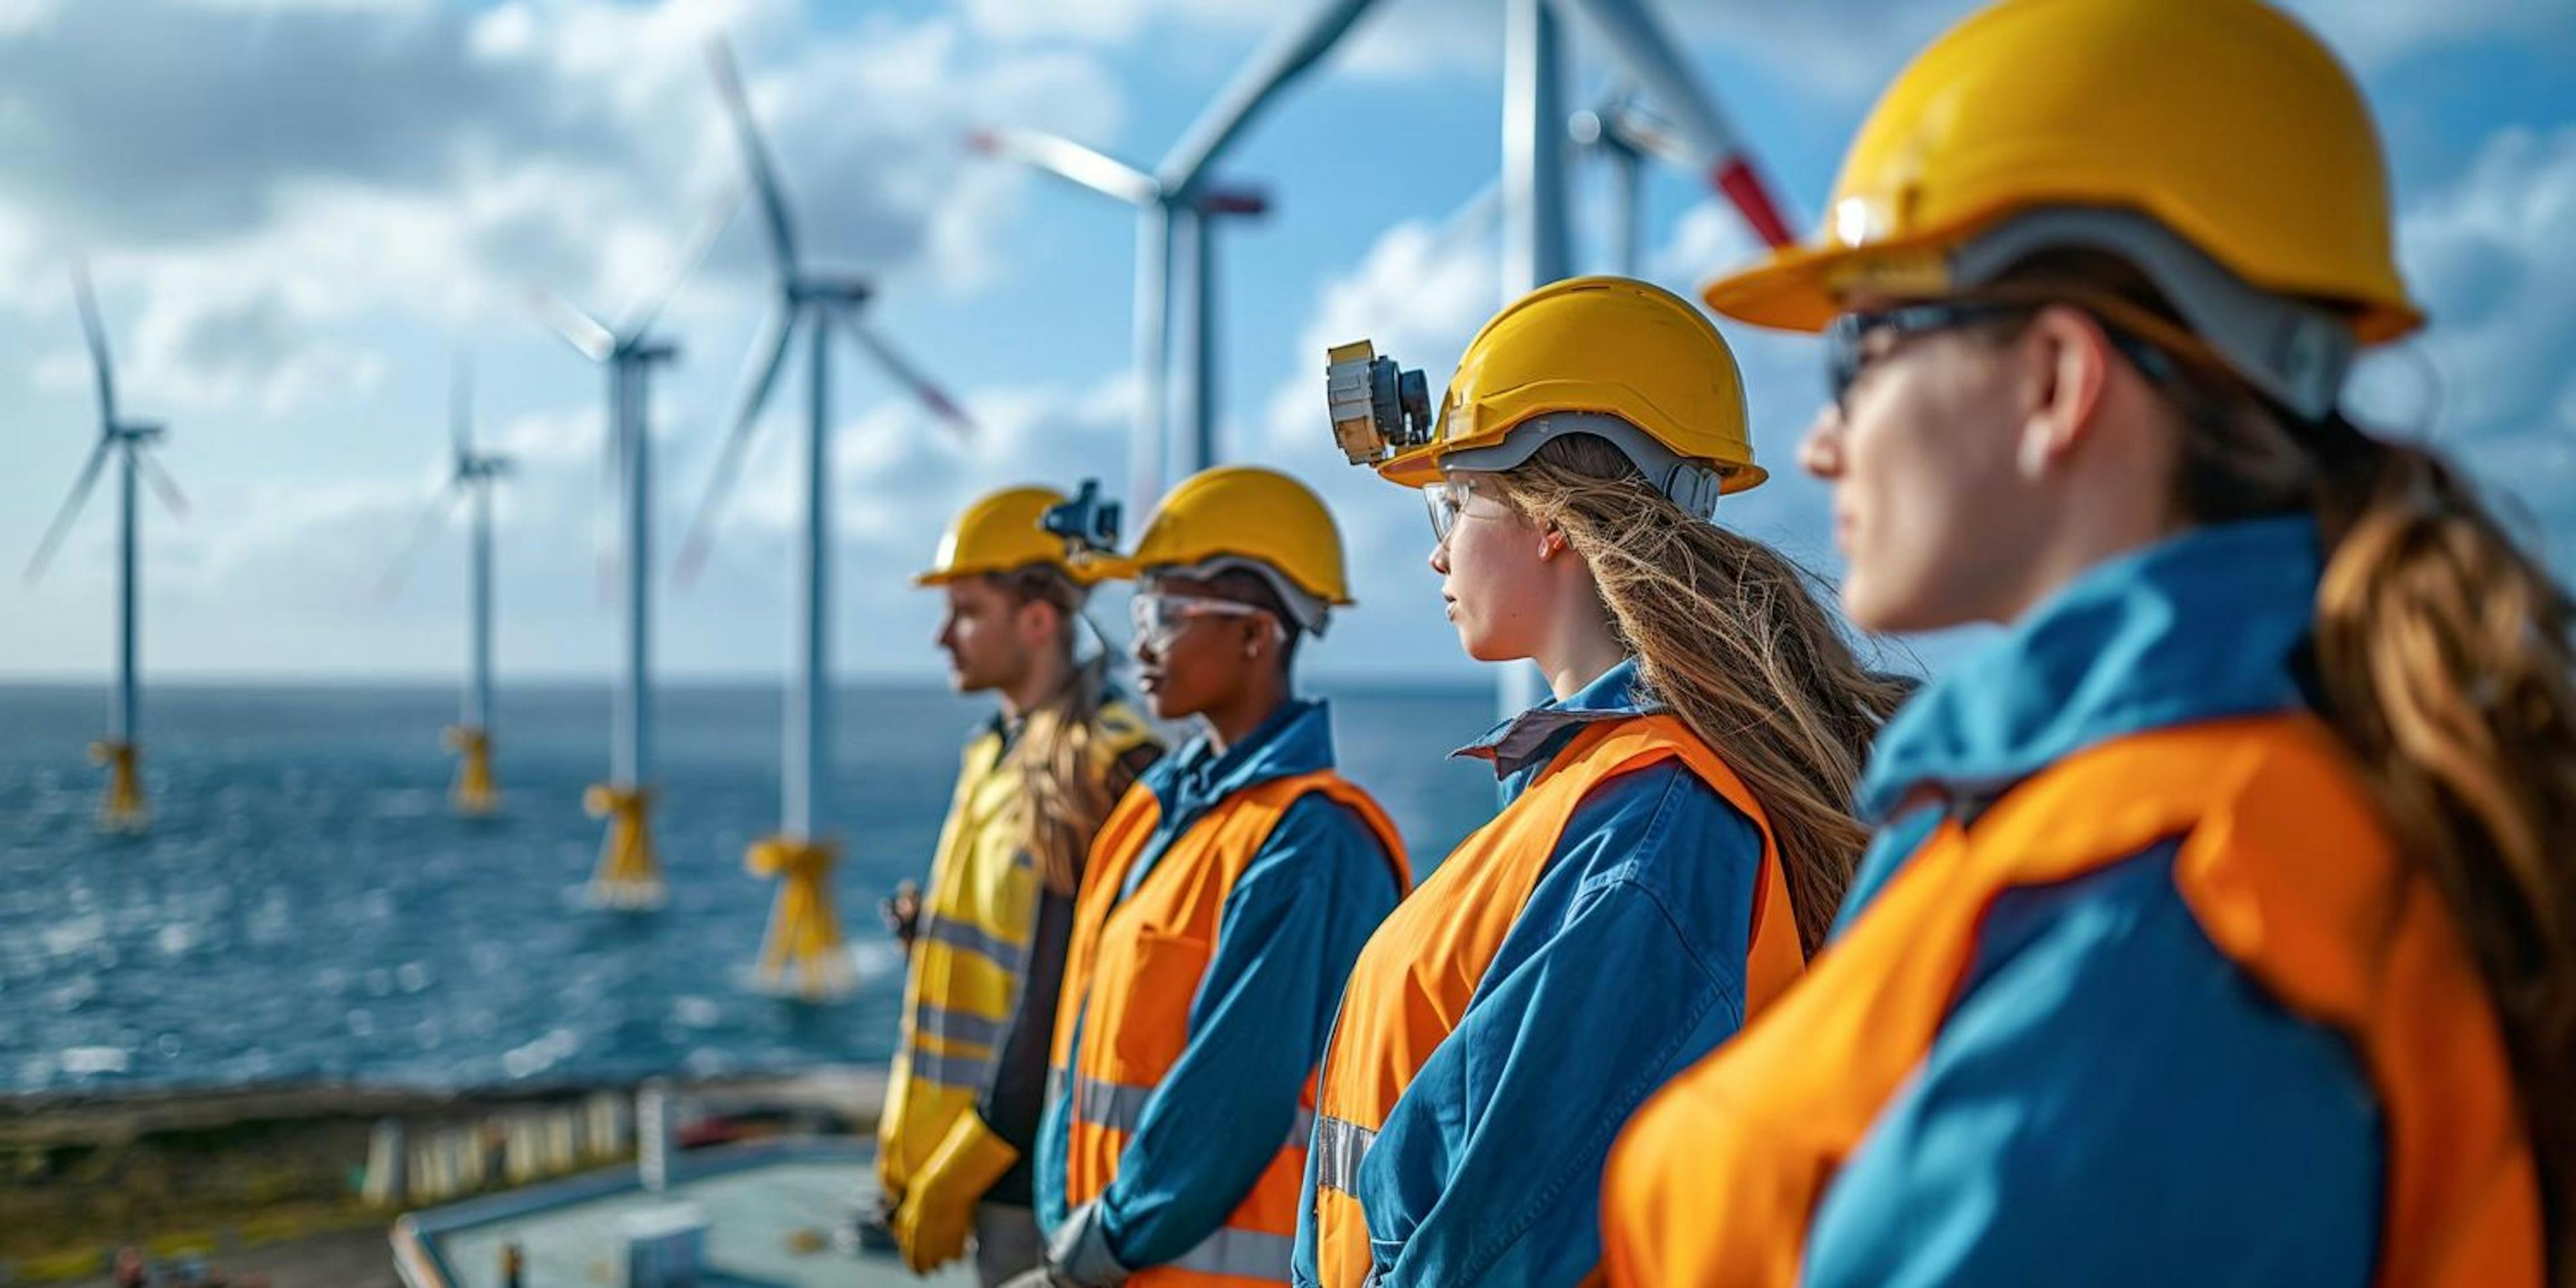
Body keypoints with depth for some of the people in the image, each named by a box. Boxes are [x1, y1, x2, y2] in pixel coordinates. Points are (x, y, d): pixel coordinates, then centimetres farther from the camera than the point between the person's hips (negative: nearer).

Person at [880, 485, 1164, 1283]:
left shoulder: (1104, 770, -16)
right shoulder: (995, 754, 13)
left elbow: (1062, 1000, -20)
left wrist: (951, 1179, -16)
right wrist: (907, 1154, 15)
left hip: (1042, 1169, -9)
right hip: (994, 1163, 9)